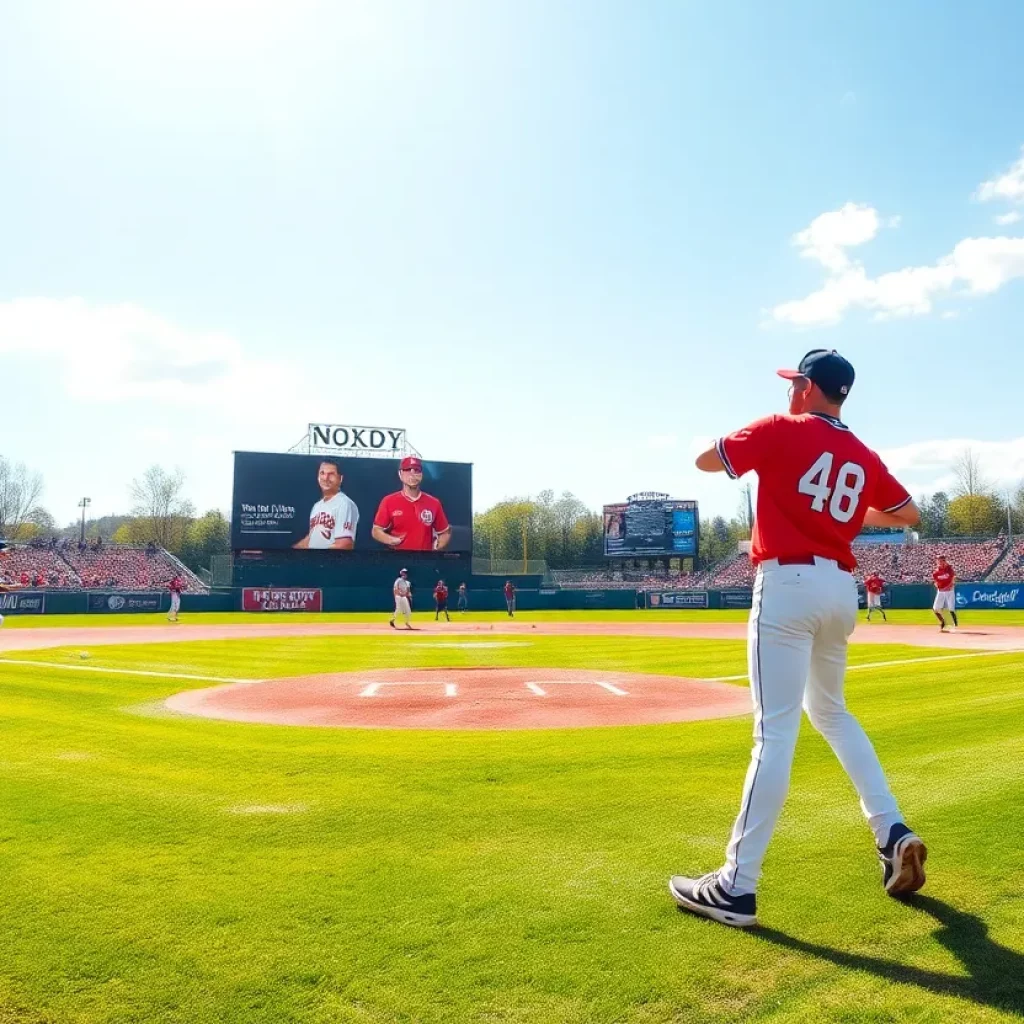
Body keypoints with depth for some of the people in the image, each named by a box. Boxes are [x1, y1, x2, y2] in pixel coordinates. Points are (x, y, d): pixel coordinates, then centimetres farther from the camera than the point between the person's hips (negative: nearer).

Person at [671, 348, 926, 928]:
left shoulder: (780, 431, -2)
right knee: (830, 711, 26)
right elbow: (909, 515, 21)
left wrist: (747, 443, 21)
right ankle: (894, 834, 22)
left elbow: (705, 461, 2)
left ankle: (737, 886, -6)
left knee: (776, 732, -10)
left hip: (790, 583, -6)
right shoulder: (864, 456, 13)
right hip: (841, 588, 7)